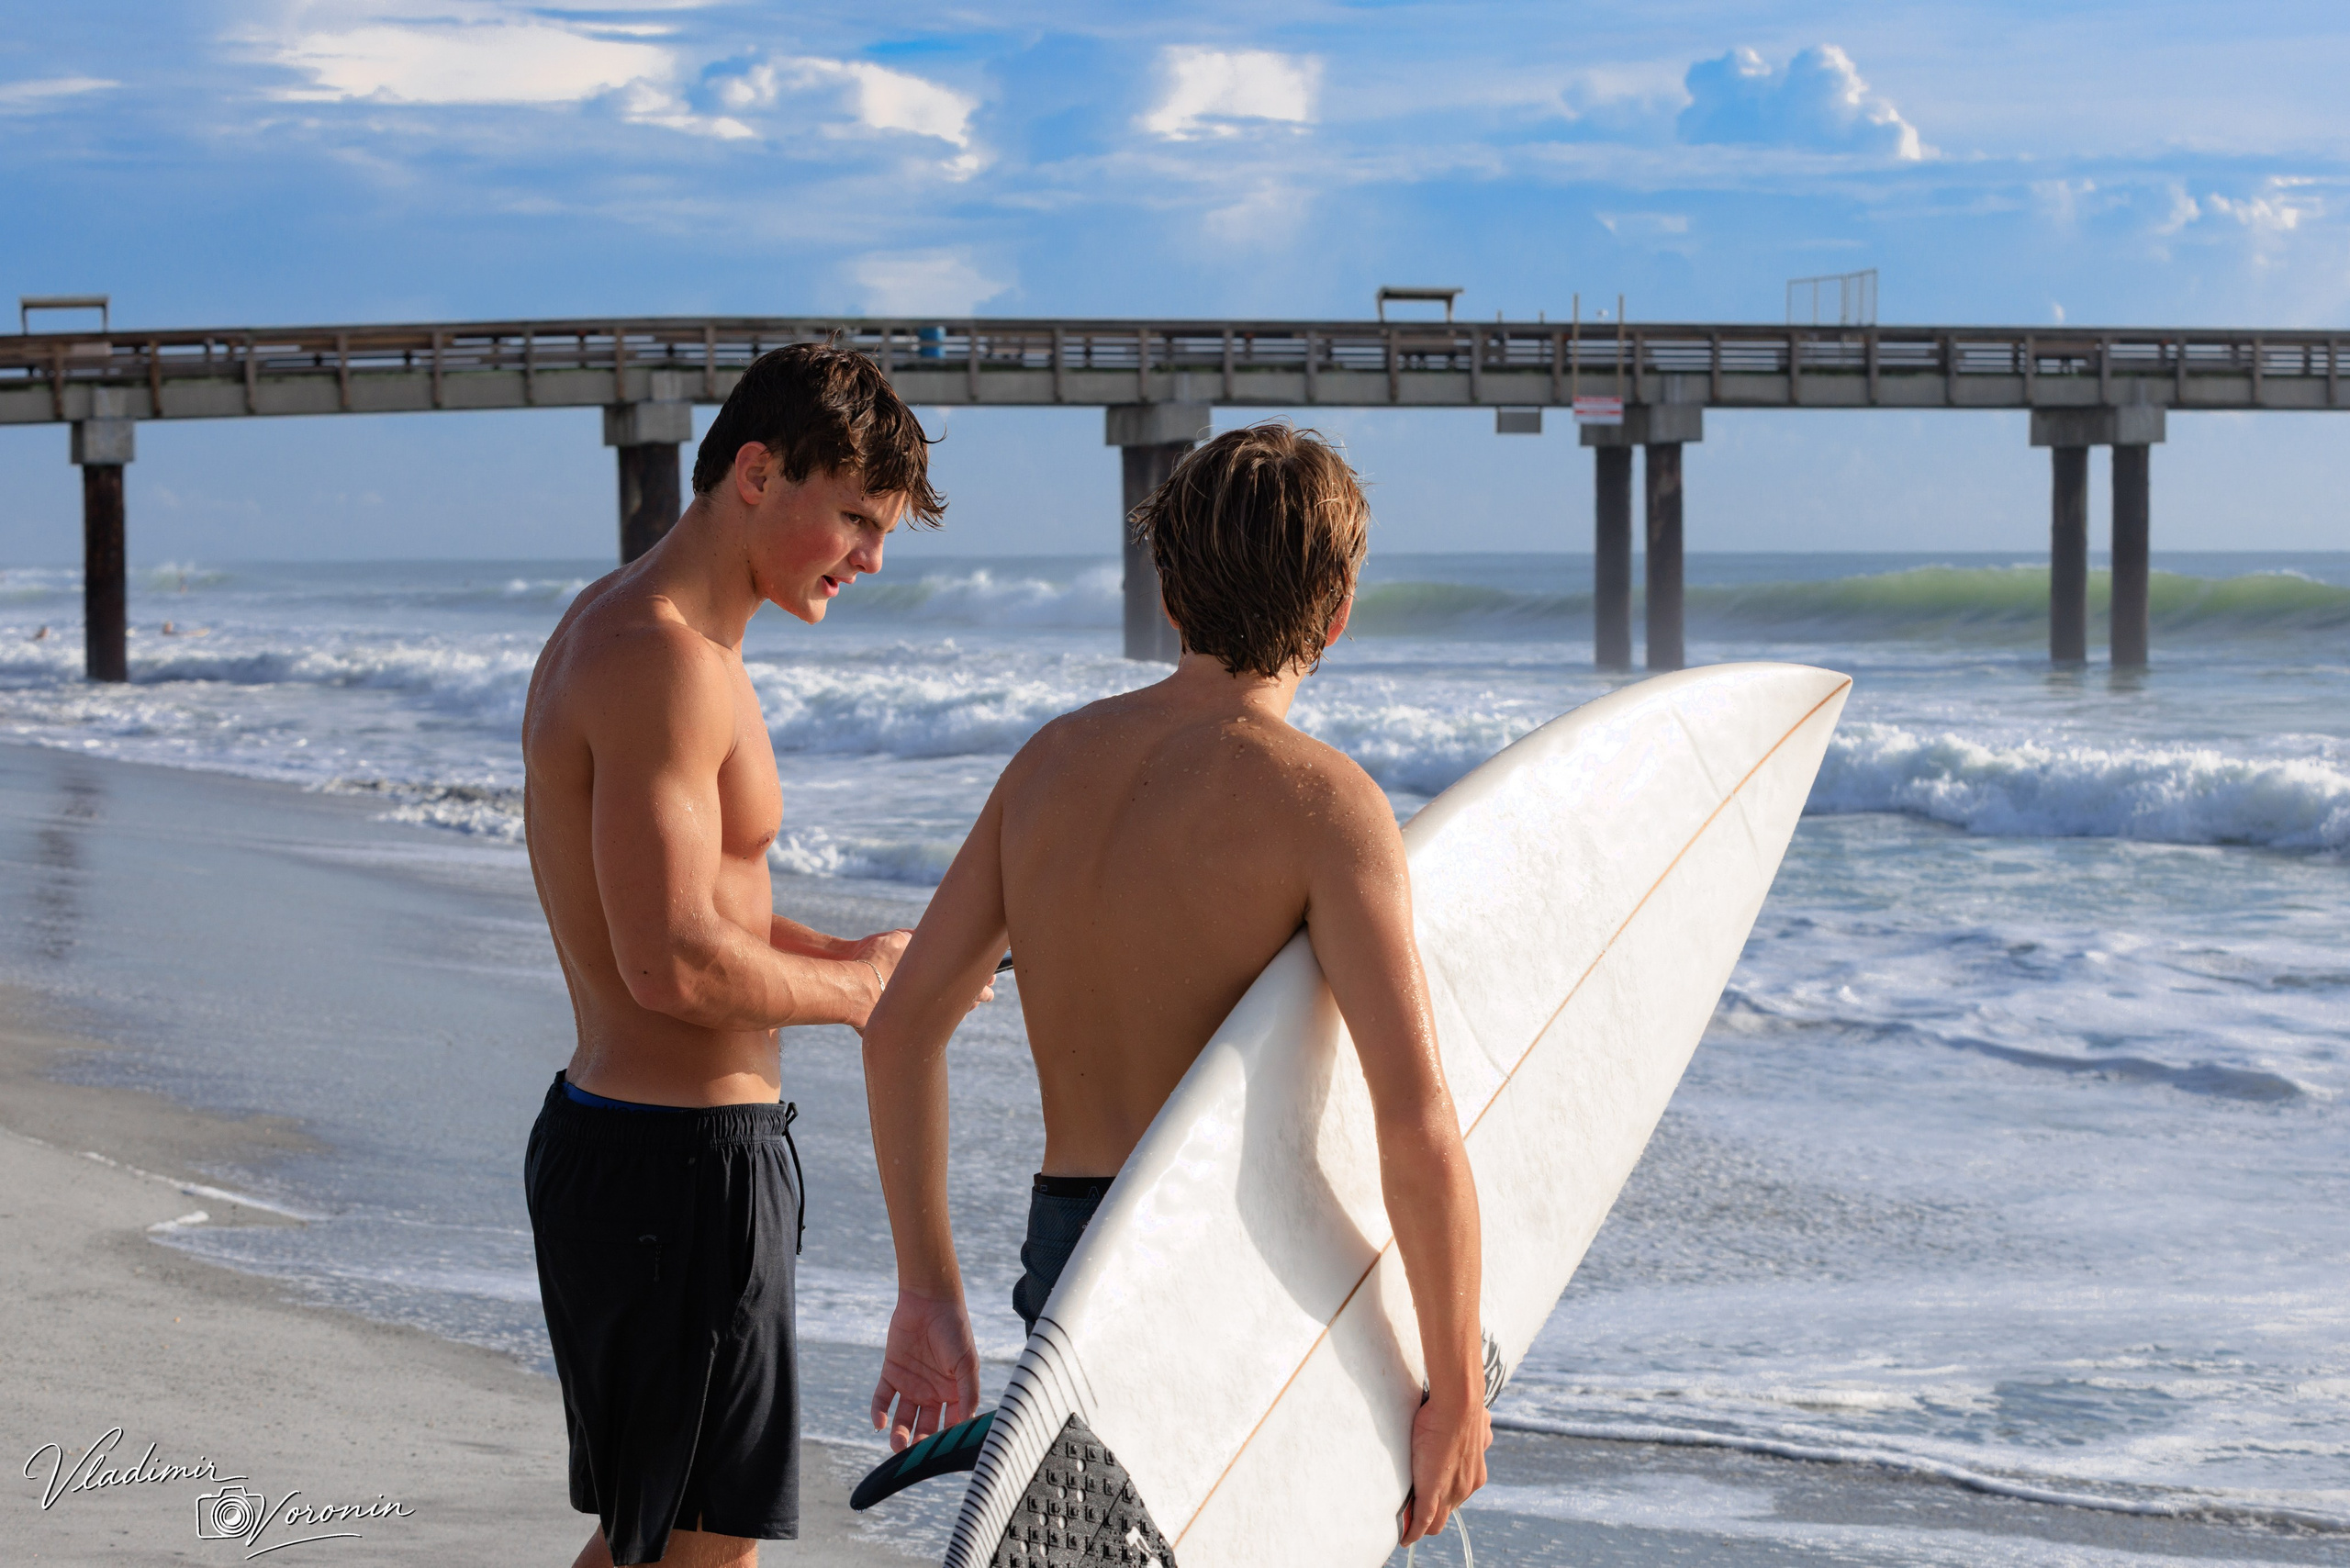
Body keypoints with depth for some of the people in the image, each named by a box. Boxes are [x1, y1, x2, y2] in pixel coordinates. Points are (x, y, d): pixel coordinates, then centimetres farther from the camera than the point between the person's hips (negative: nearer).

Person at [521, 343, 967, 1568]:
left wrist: (846, 954, 9)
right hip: (682, 1160, -11)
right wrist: (856, 989, -11)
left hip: (606, 1134, 11)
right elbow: (673, 964, -27)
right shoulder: (664, 661, -20)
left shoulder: (614, 626, 13)